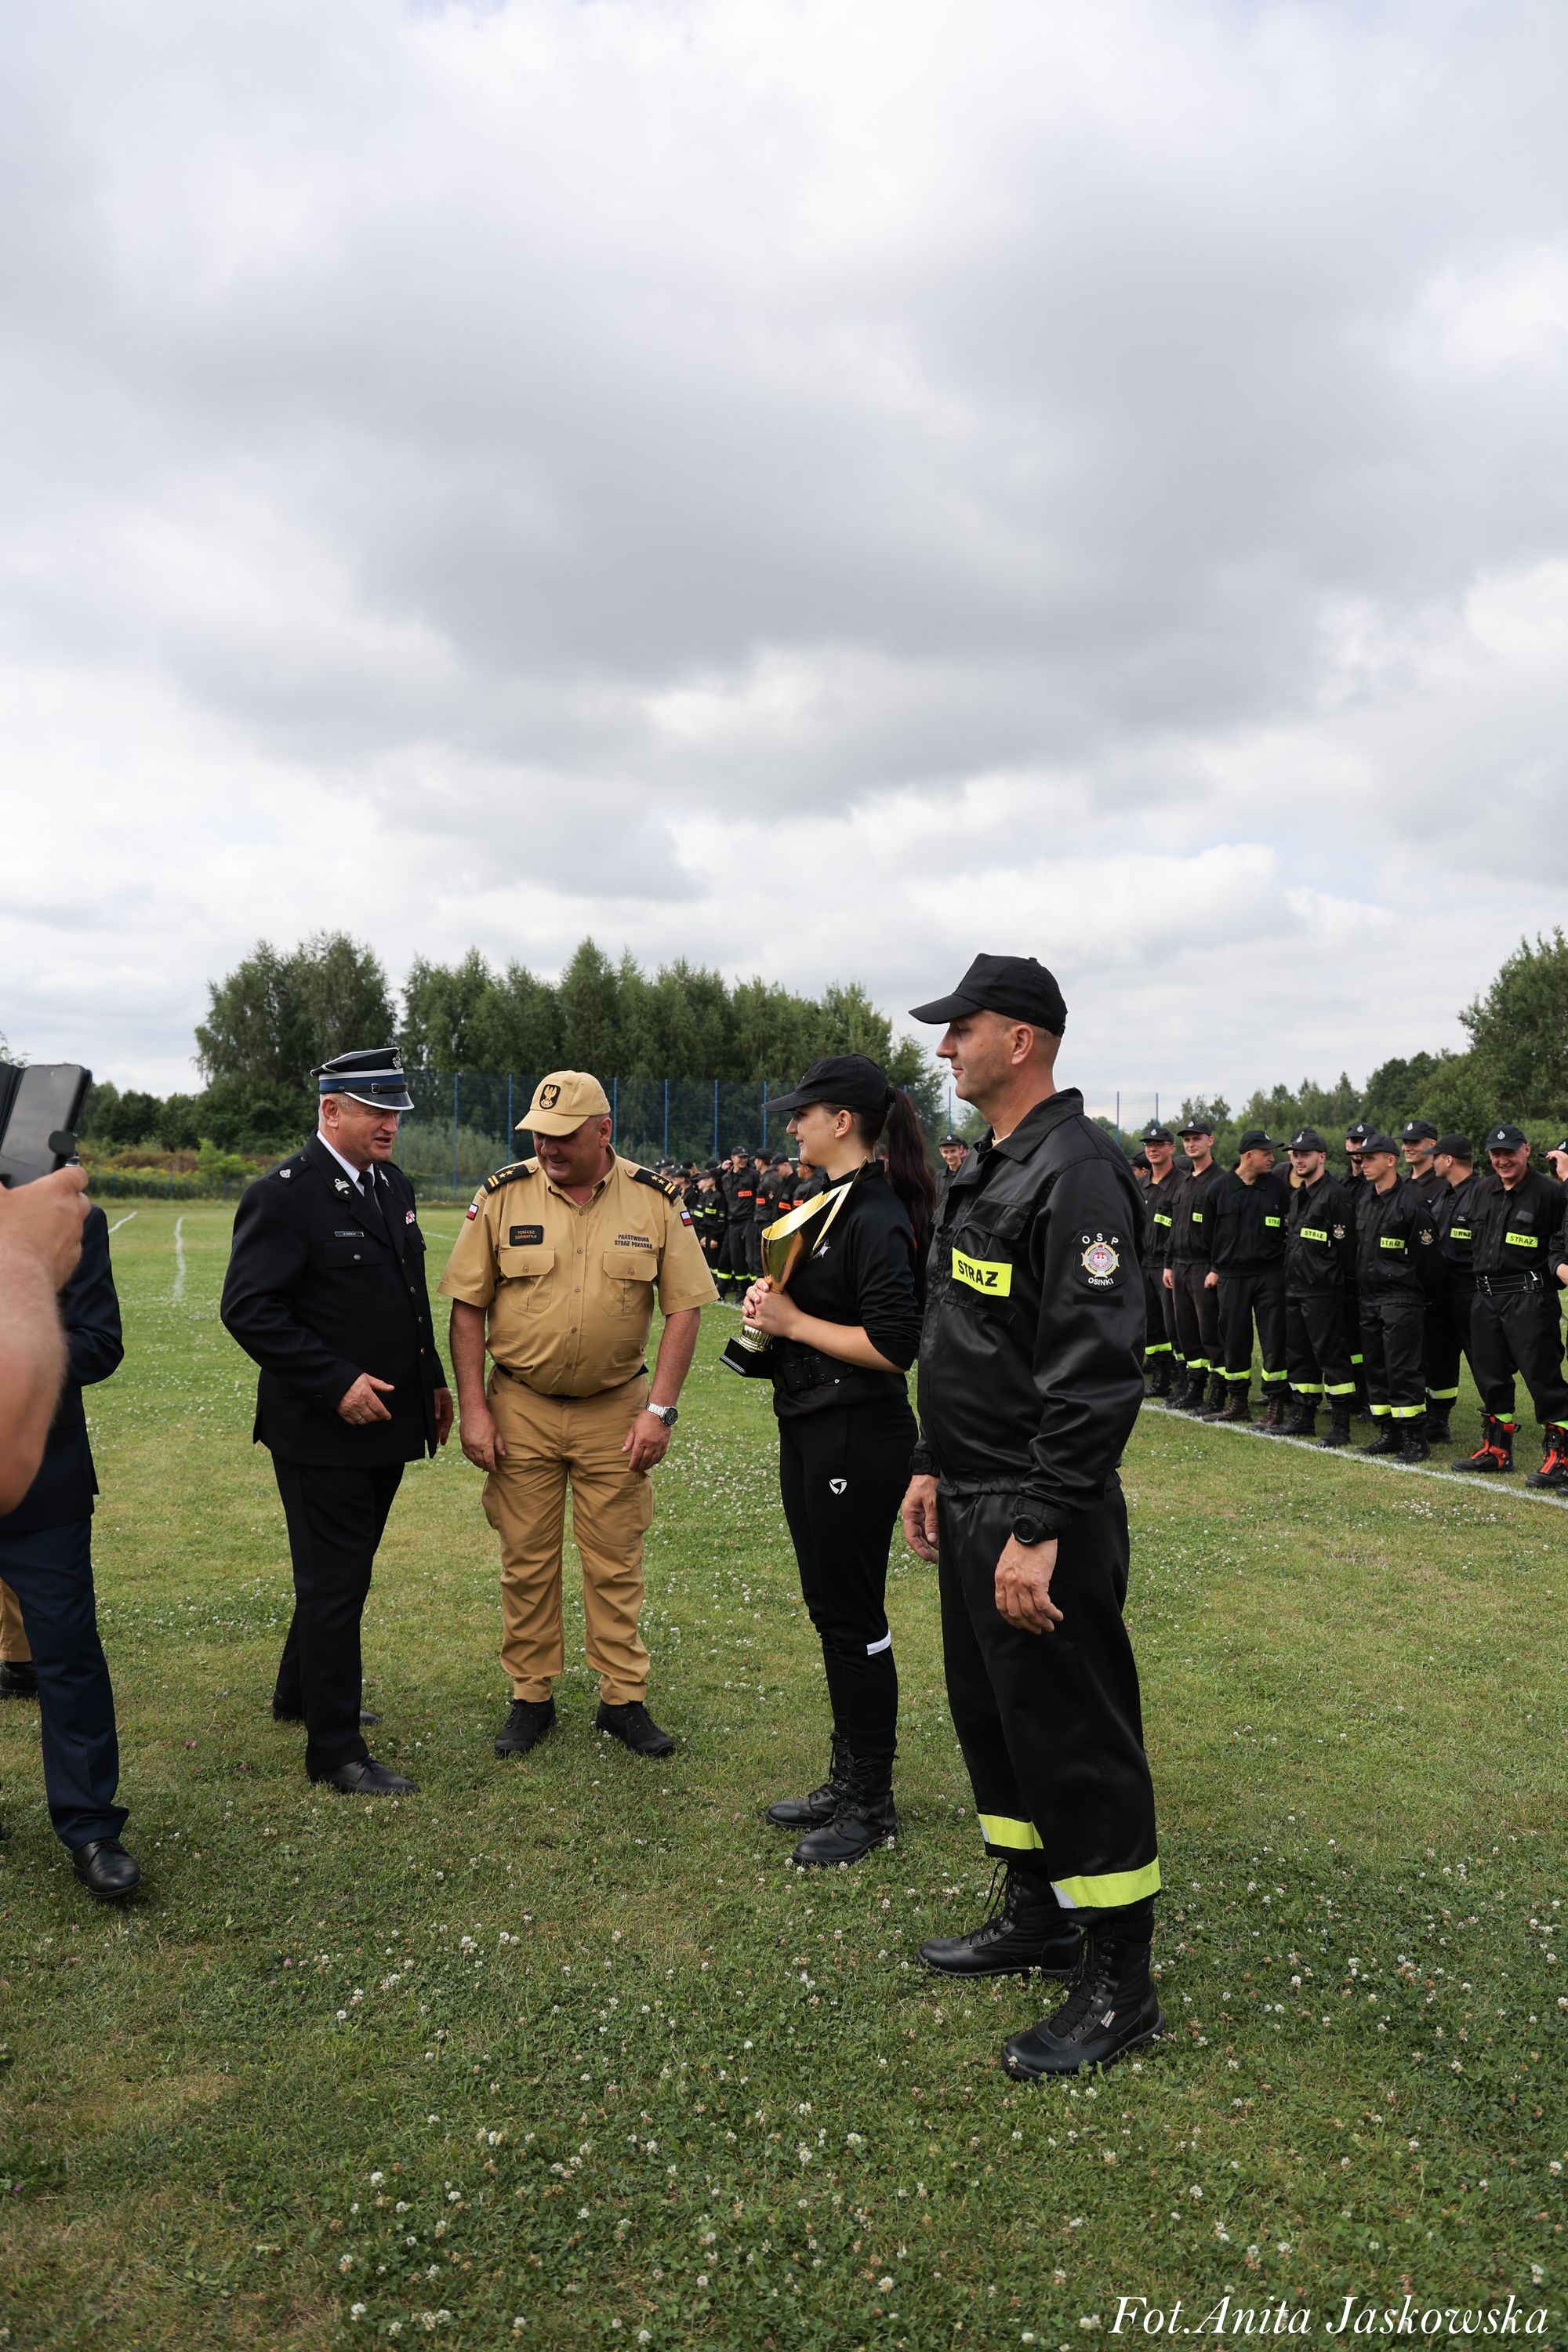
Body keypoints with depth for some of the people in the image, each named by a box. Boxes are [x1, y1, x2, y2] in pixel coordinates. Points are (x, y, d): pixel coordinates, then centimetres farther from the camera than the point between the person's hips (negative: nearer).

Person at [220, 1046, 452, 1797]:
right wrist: (337, 1383, -23)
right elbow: (248, 1310, -20)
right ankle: (336, 1749, 14)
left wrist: (433, 1380, 13)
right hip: (322, 1427, -8)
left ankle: (301, 1691, 42)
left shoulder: (394, 1186, 10)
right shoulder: (283, 1194, -16)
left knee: (341, 1571, 22)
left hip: (387, 1423, 8)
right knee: (334, 1582, 1)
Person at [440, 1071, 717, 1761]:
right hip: (521, 1406, 0)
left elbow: (684, 1308, -3)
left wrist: (659, 1410, -9)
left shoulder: (655, 1201, -6)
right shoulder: (502, 1195, -6)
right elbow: (467, 1307, -2)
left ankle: (623, 1698, 21)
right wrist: (473, 1408, -6)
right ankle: (531, 1697, 25)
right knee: (526, 1560, 9)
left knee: (616, 1561, 8)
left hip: (615, 1408, 0)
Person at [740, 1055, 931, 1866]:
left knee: (854, 1618, 2)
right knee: (830, 1608, 18)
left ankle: (871, 1804, 18)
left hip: (856, 1437, -10)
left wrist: (793, 1321, -17)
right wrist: (772, 1303, 0)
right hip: (812, 1431, 10)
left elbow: (892, 1344, -25)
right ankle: (848, 1779, 32)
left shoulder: (878, 1217, -18)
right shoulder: (832, 1205, 12)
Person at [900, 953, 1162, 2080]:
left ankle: (1119, 1982, 17)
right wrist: (936, 1470, 19)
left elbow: (1095, 1374, -25)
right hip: (973, 1504, 10)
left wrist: (1039, 1530, -26)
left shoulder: (1076, 1173, -19)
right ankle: (1037, 1913, 38)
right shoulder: (988, 1173, 13)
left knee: (1074, 1736, 2)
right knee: (994, 1715, 20)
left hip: (1039, 1518, -10)